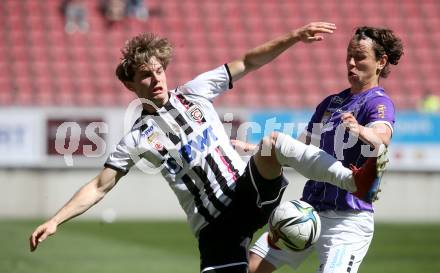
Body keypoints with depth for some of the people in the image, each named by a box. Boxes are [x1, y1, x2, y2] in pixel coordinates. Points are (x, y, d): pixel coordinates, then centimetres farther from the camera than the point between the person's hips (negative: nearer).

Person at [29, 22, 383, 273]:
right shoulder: (138, 138, 2)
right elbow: (99, 187, 3)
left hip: (248, 193, 1)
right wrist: (55, 221, -8)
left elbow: (248, 62, 10)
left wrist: (294, 37, 0)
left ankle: (353, 180, -35)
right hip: (214, 226, -1)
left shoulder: (195, 93, 7)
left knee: (274, 142, -29)